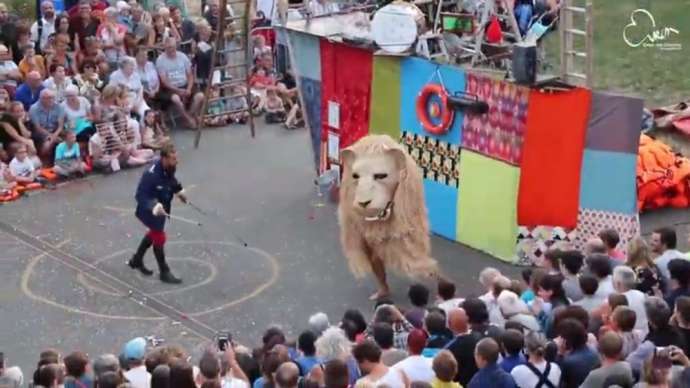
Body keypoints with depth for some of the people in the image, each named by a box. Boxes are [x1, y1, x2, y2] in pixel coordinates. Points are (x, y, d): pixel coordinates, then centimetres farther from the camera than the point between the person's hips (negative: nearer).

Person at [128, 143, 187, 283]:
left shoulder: (169, 168, -11)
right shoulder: (151, 175, -36)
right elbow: (141, 196, -31)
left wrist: (179, 191, 5)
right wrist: (154, 207, -42)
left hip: (161, 208, 9)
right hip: (149, 211, -9)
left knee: (153, 234, 25)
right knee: (159, 238, 0)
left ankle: (136, 260, 47)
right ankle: (164, 273, 17)